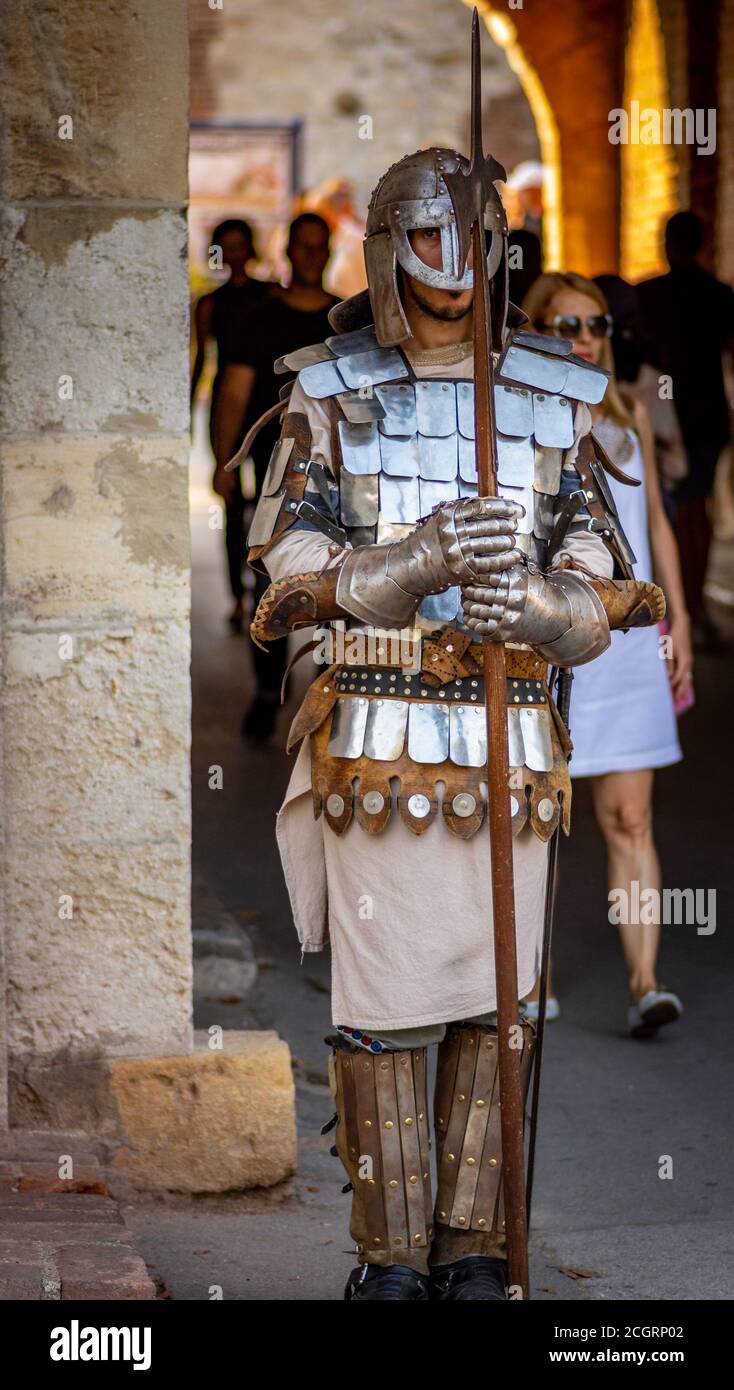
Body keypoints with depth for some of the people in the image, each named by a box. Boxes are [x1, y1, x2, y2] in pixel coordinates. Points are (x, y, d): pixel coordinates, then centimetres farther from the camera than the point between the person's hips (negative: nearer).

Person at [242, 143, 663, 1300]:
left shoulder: (557, 405, 4)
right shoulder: (327, 400, 0)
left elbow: (591, 604, 1)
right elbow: (300, 585, -8)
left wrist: (527, 606, -24)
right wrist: (431, 557, -26)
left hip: (511, 750, 2)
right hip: (376, 750, -2)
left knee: (496, 1006, 6)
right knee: (384, 1012, 1)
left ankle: (473, 1244, 17)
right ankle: (393, 1253, 12)